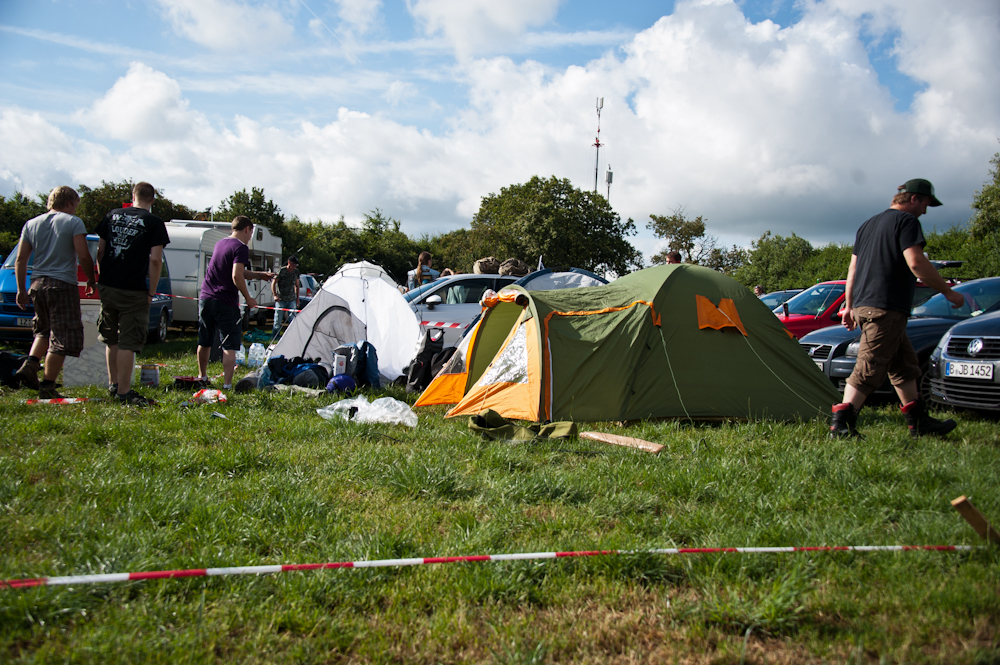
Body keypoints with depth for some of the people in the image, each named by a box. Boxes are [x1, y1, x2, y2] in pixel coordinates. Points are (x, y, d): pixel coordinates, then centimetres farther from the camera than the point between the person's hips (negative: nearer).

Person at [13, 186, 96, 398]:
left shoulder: (31, 224, 13)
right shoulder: (73, 222, -3)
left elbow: (20, 260, 9)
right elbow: (83, 256, -12)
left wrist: (21, 290, 13)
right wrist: (91, 280, 2)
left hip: (37, 284, 6)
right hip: (63, 285, -6)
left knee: (44, 330, 26)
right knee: (62, 336, -1)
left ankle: (29, 365, 7)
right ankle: (47, 386, -3)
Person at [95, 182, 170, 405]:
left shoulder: (112, 215, 11)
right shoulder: (154, 222, -4)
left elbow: (100, 250, 13)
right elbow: (155, 259, -12)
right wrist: (151, 292, -6)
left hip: (106, 287, 5)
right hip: (133, 292, -5)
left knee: (111, 340, 19)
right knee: (127, 343, -1)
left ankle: (113, 383, 29)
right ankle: (123, 391, 0)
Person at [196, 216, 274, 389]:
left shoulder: (219, 243, 17)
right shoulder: (241, 247, -9)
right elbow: (236, 276, -19)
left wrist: (259, 275, 28)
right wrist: (248, 298, -9)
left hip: (205, 299, 8)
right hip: (226, 303, -8)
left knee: (204, 342, 18)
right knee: (229, 346, -3)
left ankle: (202, 377, 32)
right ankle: (227, 384, -8)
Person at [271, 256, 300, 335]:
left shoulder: (296, 272, 3)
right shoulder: (281, 271, -11)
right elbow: (273, 283, -8)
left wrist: (297, 299, 11)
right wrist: (275, 295, -20)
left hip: (291, 300, 4)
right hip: (280, 300, -4)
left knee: (293, 320, -3)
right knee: (278, 321, -2)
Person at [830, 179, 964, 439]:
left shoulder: (868, 225, 21)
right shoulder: (907, 221, -5)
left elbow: (853, 268, 22)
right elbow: (916, 263, -17)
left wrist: (850, 305, 26)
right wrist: (947, 291, -9)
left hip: (863, 305, 10)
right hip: (887, 307, -10)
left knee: (905, 364, 17)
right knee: (870, 368, -11)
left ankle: (918, 421, 22)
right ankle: (841, 422, -16)